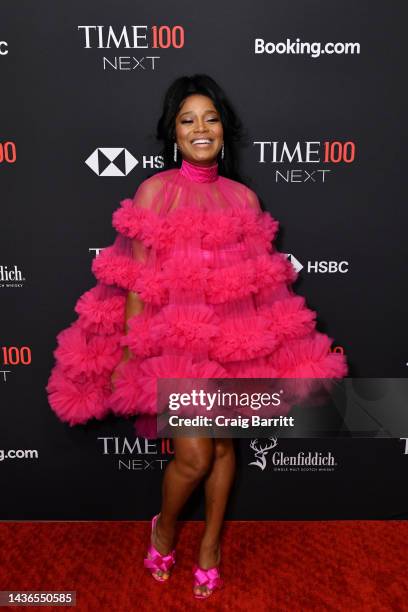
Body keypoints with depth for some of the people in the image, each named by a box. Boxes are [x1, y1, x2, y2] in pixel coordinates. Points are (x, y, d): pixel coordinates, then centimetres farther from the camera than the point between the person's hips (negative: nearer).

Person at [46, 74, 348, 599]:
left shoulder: (244, 197, 7)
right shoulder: (154, 191, -3)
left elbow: (260, 278, 9)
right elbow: (136, 279, -6)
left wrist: (270, 349, 8)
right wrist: (128, 351, -9)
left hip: (233, 339, 4)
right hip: (173, 338, -4)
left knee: (224, 444, 13)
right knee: (194, 457, -4)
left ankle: (211, 544, 37)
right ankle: (164, 527, 30)